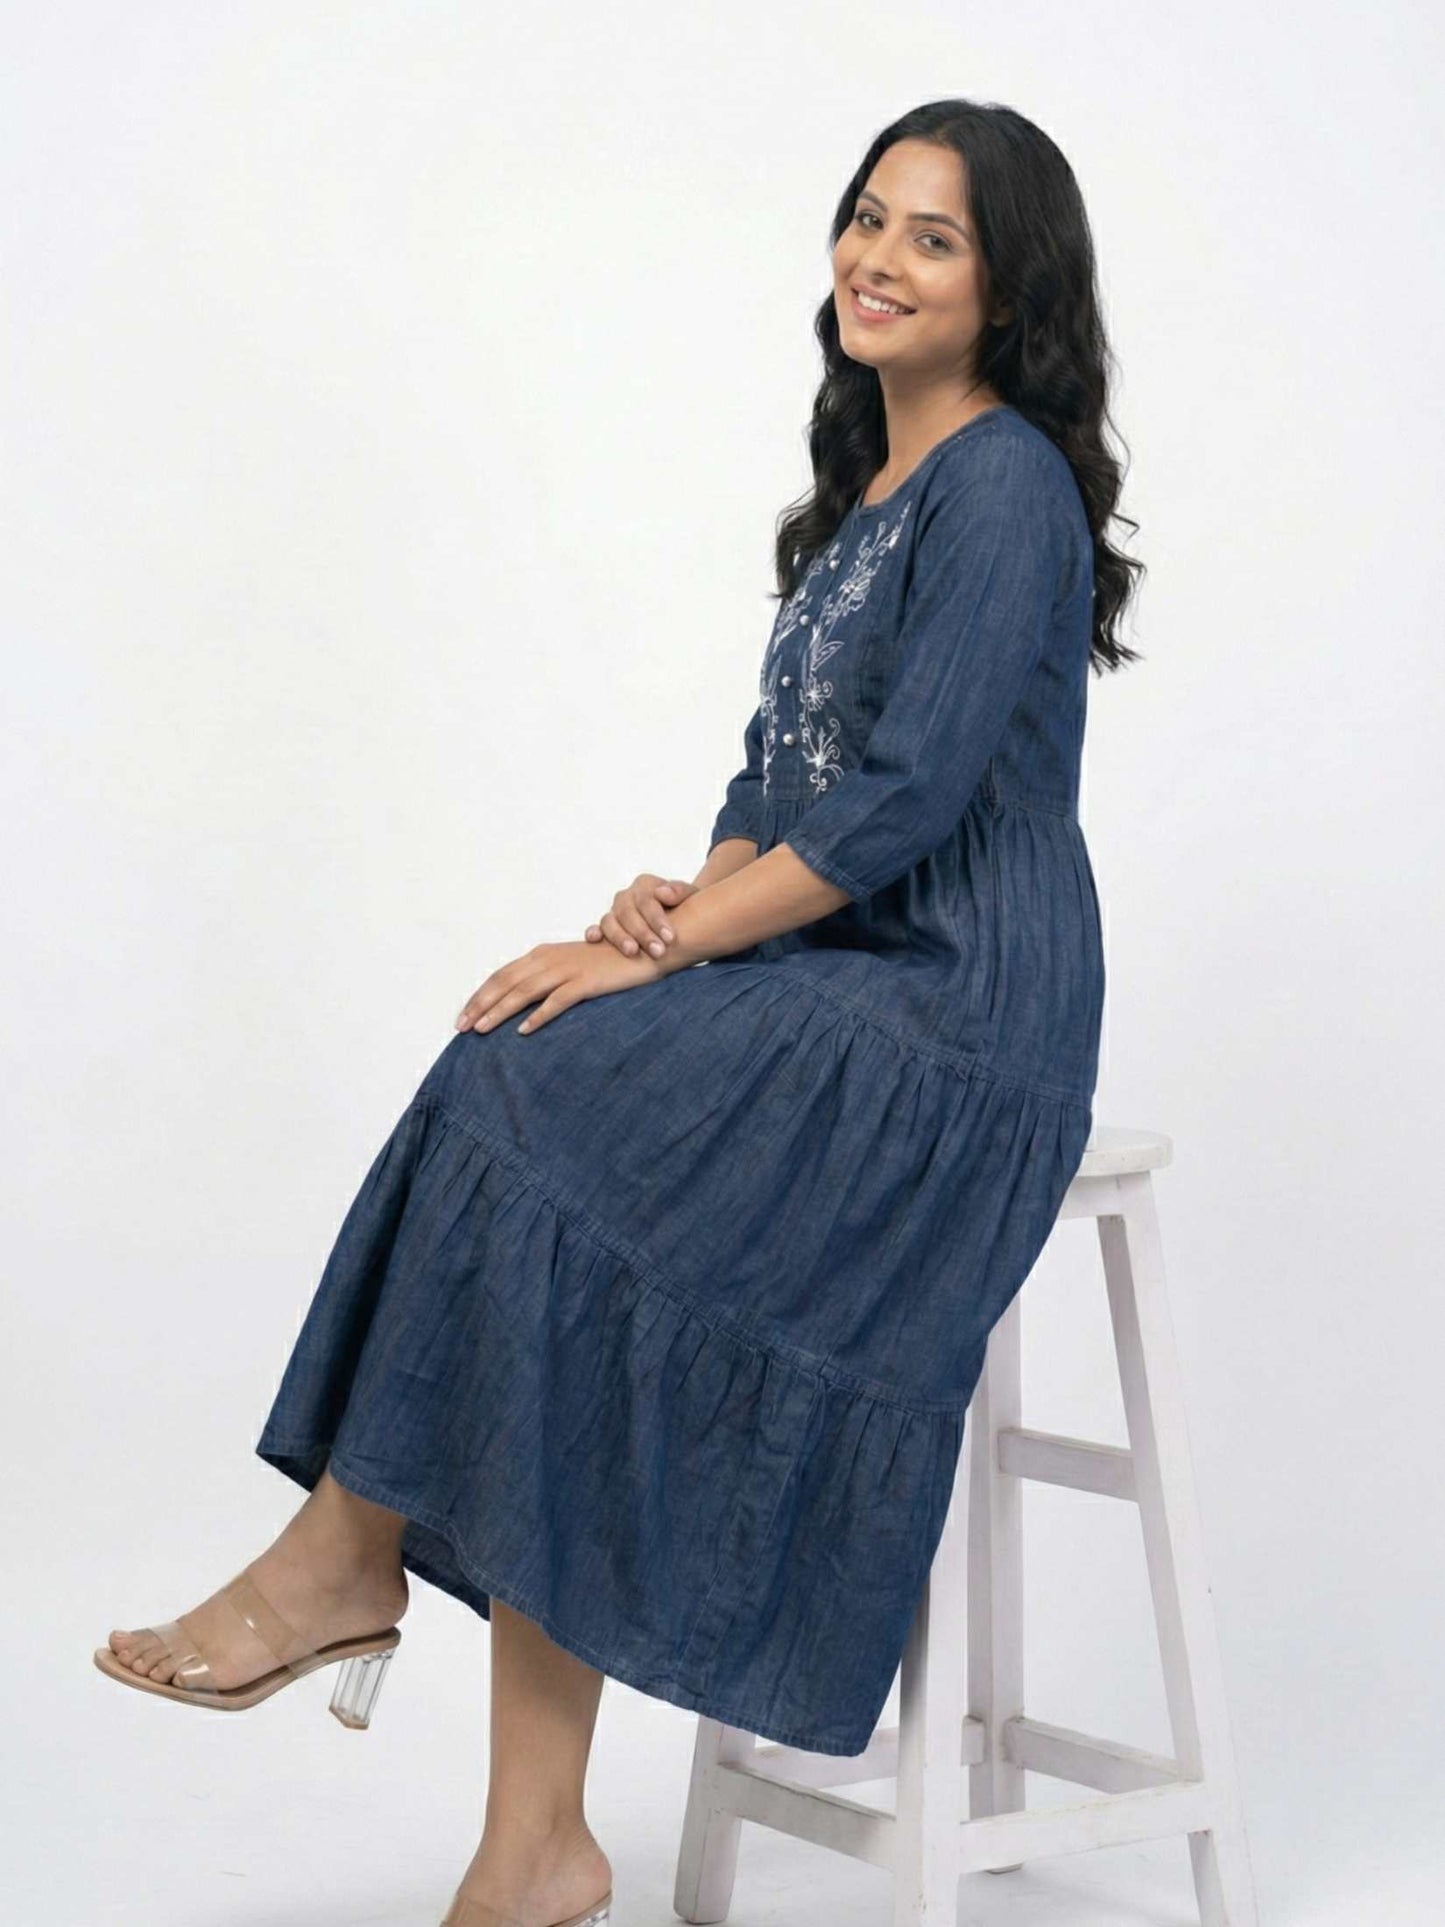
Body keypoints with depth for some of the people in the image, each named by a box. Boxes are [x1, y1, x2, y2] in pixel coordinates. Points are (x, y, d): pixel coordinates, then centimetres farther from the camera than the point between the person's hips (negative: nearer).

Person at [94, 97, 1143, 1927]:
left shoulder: (1004, 484, -9)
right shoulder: (867, 492, 19)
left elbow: (904, 797, -18)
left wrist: (661, 952, -18)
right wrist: (687, 897, -3)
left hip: (956, 1026, -8)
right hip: (831, 991, 8)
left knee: (538, 1097, -24)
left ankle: (344, 1559, -8)